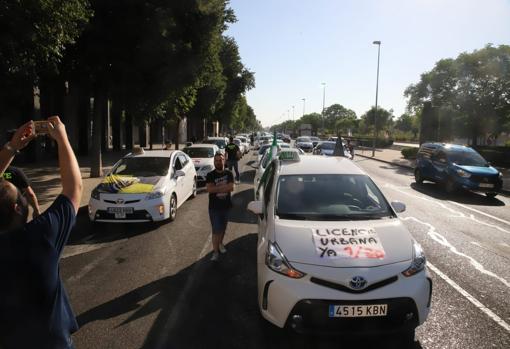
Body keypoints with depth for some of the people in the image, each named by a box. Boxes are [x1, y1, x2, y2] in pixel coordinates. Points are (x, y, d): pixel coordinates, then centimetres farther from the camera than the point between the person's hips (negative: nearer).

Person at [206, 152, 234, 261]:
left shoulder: (229, 173, -2)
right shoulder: (210, 175, -8)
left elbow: (231, 187, -16)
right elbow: (209, 189, -22)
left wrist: (216, 188, -19)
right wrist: (224, 187, -18)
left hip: (226, 206, 3)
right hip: (214, 207, -3)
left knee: (223, 228, 19)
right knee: (216, 230, -3)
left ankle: (220, 244, 42)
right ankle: (215, 251, 8)